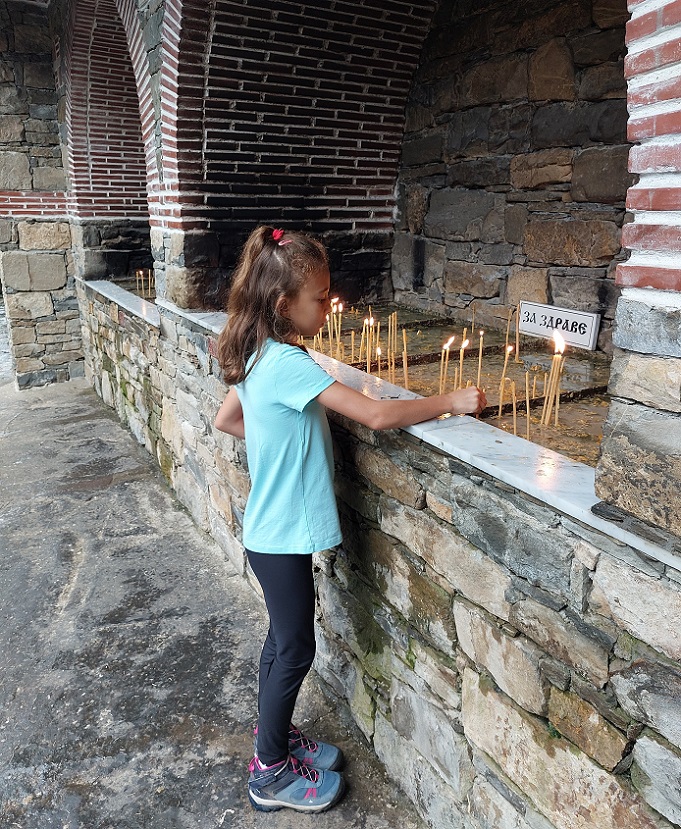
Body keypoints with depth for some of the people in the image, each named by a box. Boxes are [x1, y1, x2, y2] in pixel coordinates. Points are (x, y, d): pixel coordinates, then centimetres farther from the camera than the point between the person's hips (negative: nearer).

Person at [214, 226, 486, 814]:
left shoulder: (259, 356, 3)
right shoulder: (289, 363, -26)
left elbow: (226, 419, 17)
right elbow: (378, 416, -29)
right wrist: (450, 402, -19)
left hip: (271, 529, 9)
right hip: (284, 535, -9)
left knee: (283, 638, 23)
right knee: (295, 649, 9)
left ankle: (275, 735, 44)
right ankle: (271, 774, 29)